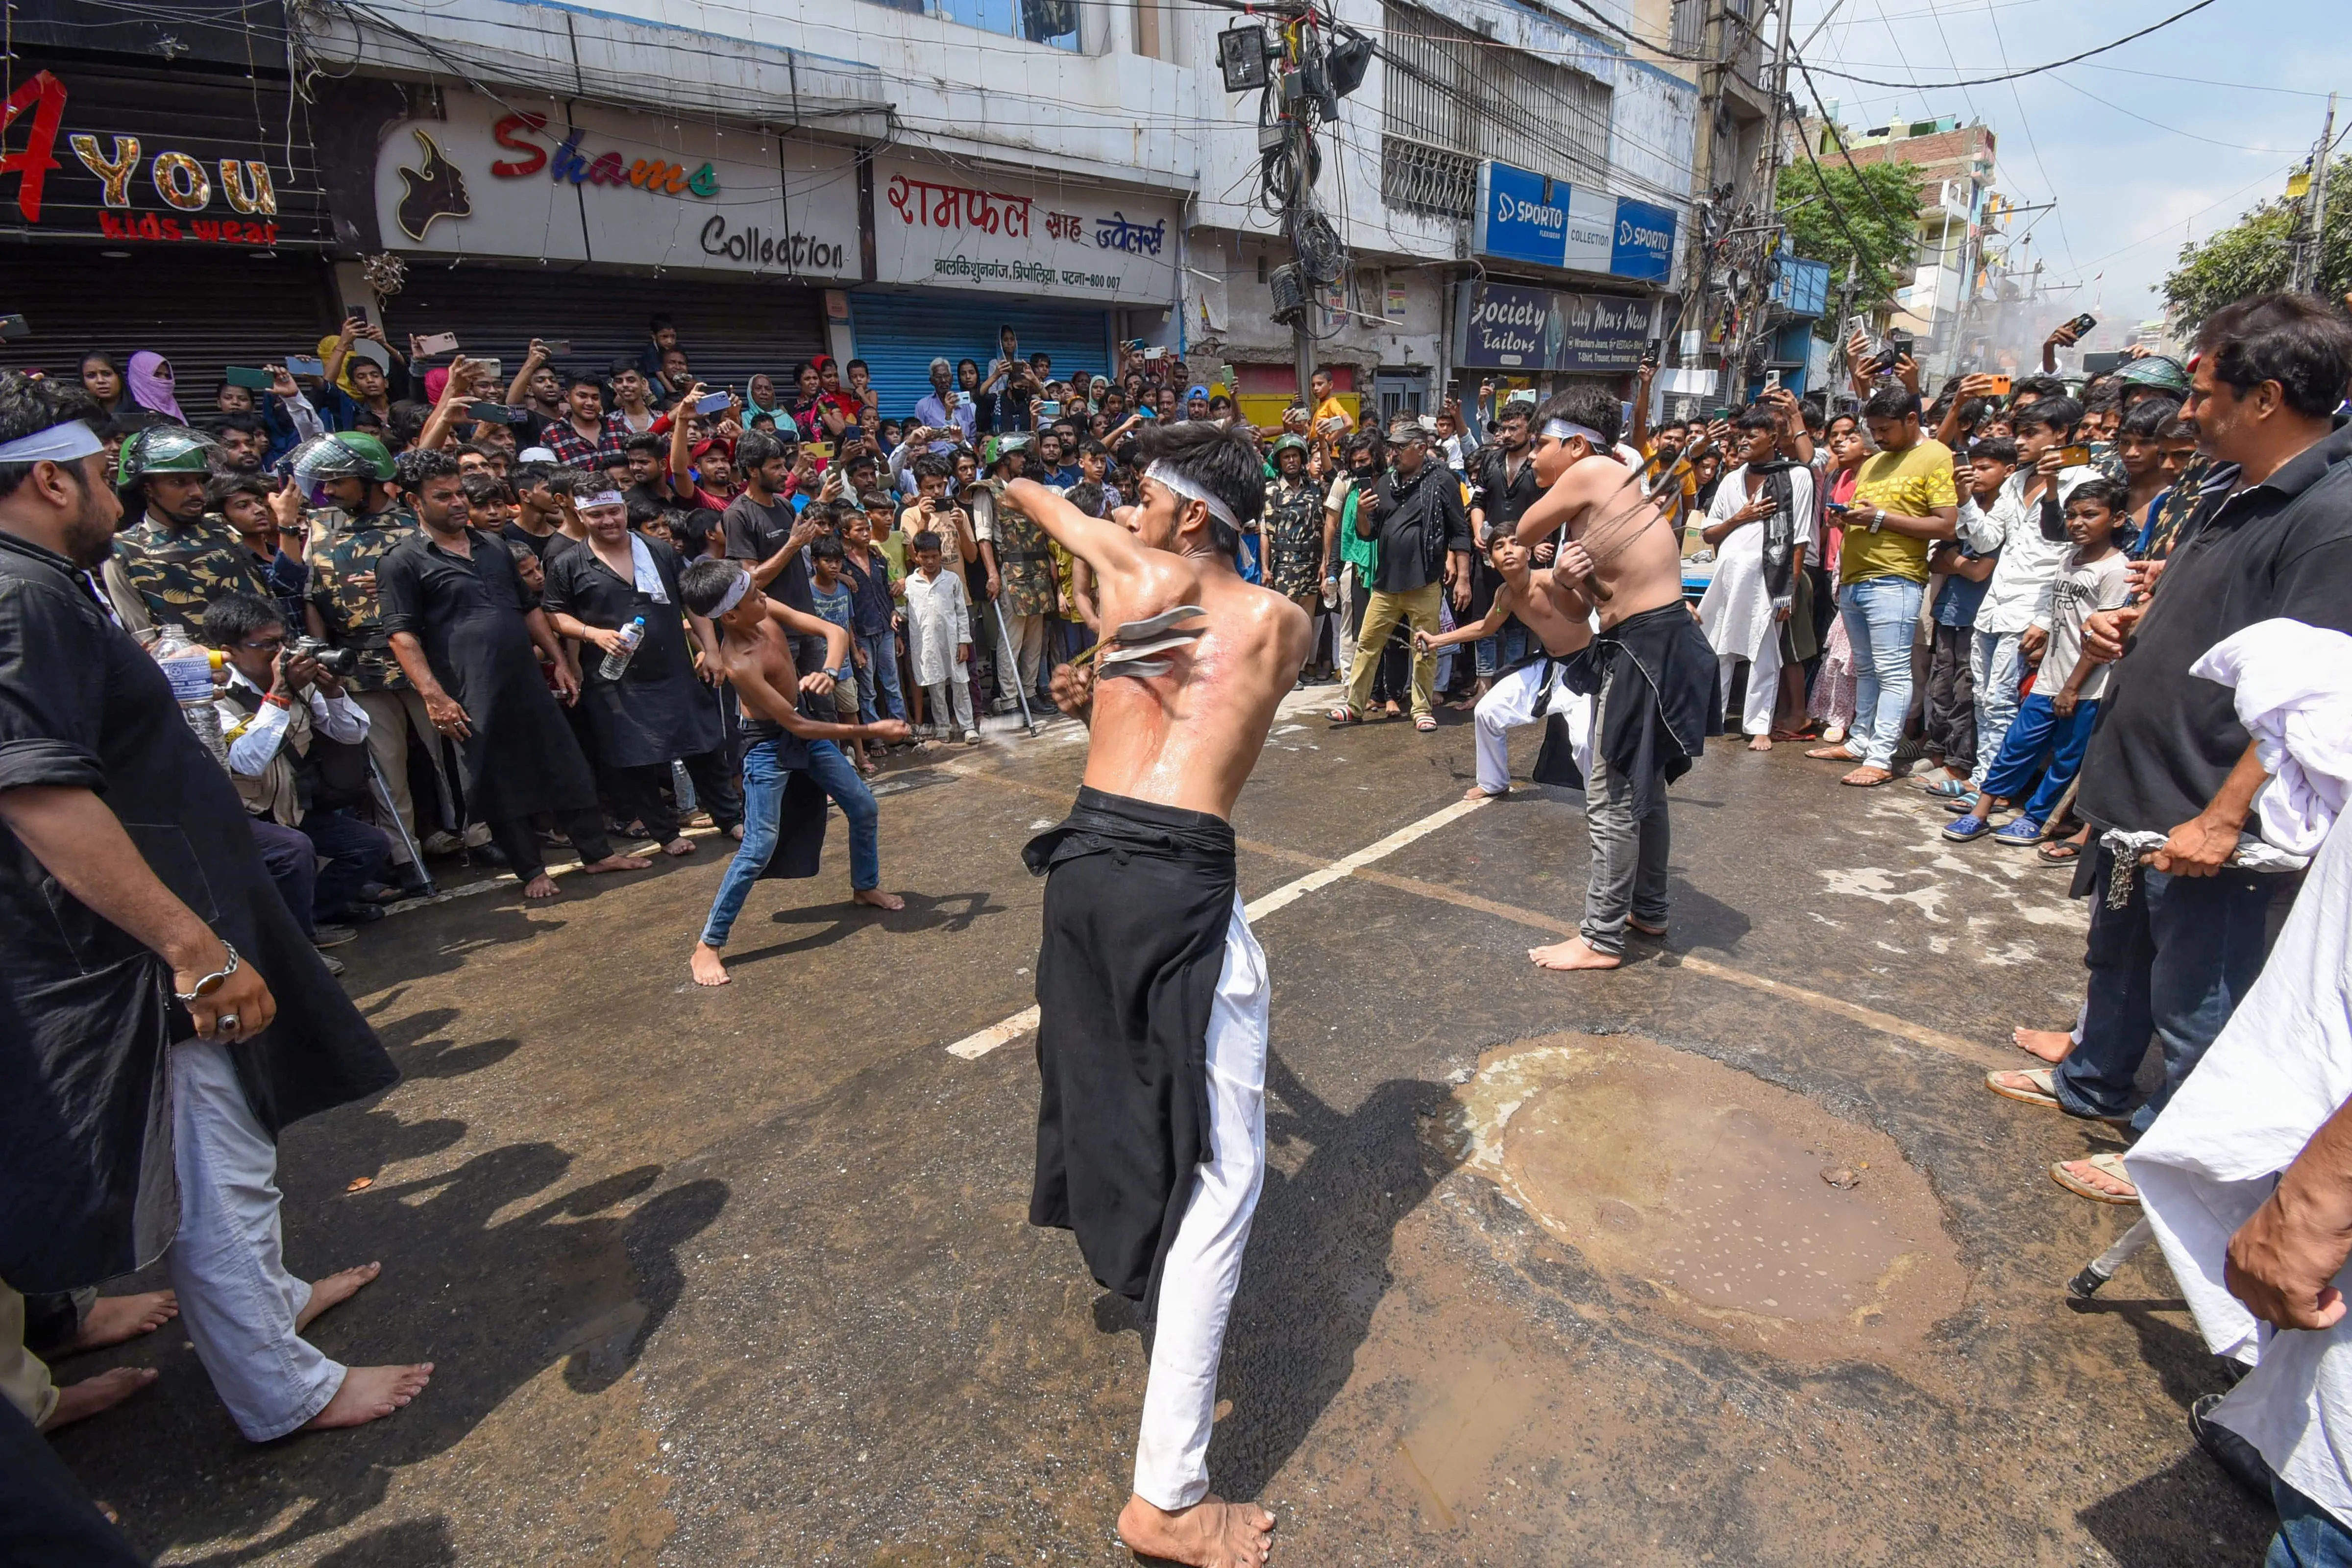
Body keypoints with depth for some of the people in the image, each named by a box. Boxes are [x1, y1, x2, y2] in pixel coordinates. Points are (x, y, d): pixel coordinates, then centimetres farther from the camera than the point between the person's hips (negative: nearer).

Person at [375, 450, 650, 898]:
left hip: (527, 681, 5)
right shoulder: (402, 562, -2)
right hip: (471, 697, -5)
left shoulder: (493, 545, 16)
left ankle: (598, 853, 19)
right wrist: (434, 696, -17)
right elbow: (402, 635, -8)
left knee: (567, 768, 8)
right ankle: (531, 871, 16)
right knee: (500, 785, 4)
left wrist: (559, 662, 14)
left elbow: (530, 608, 20)